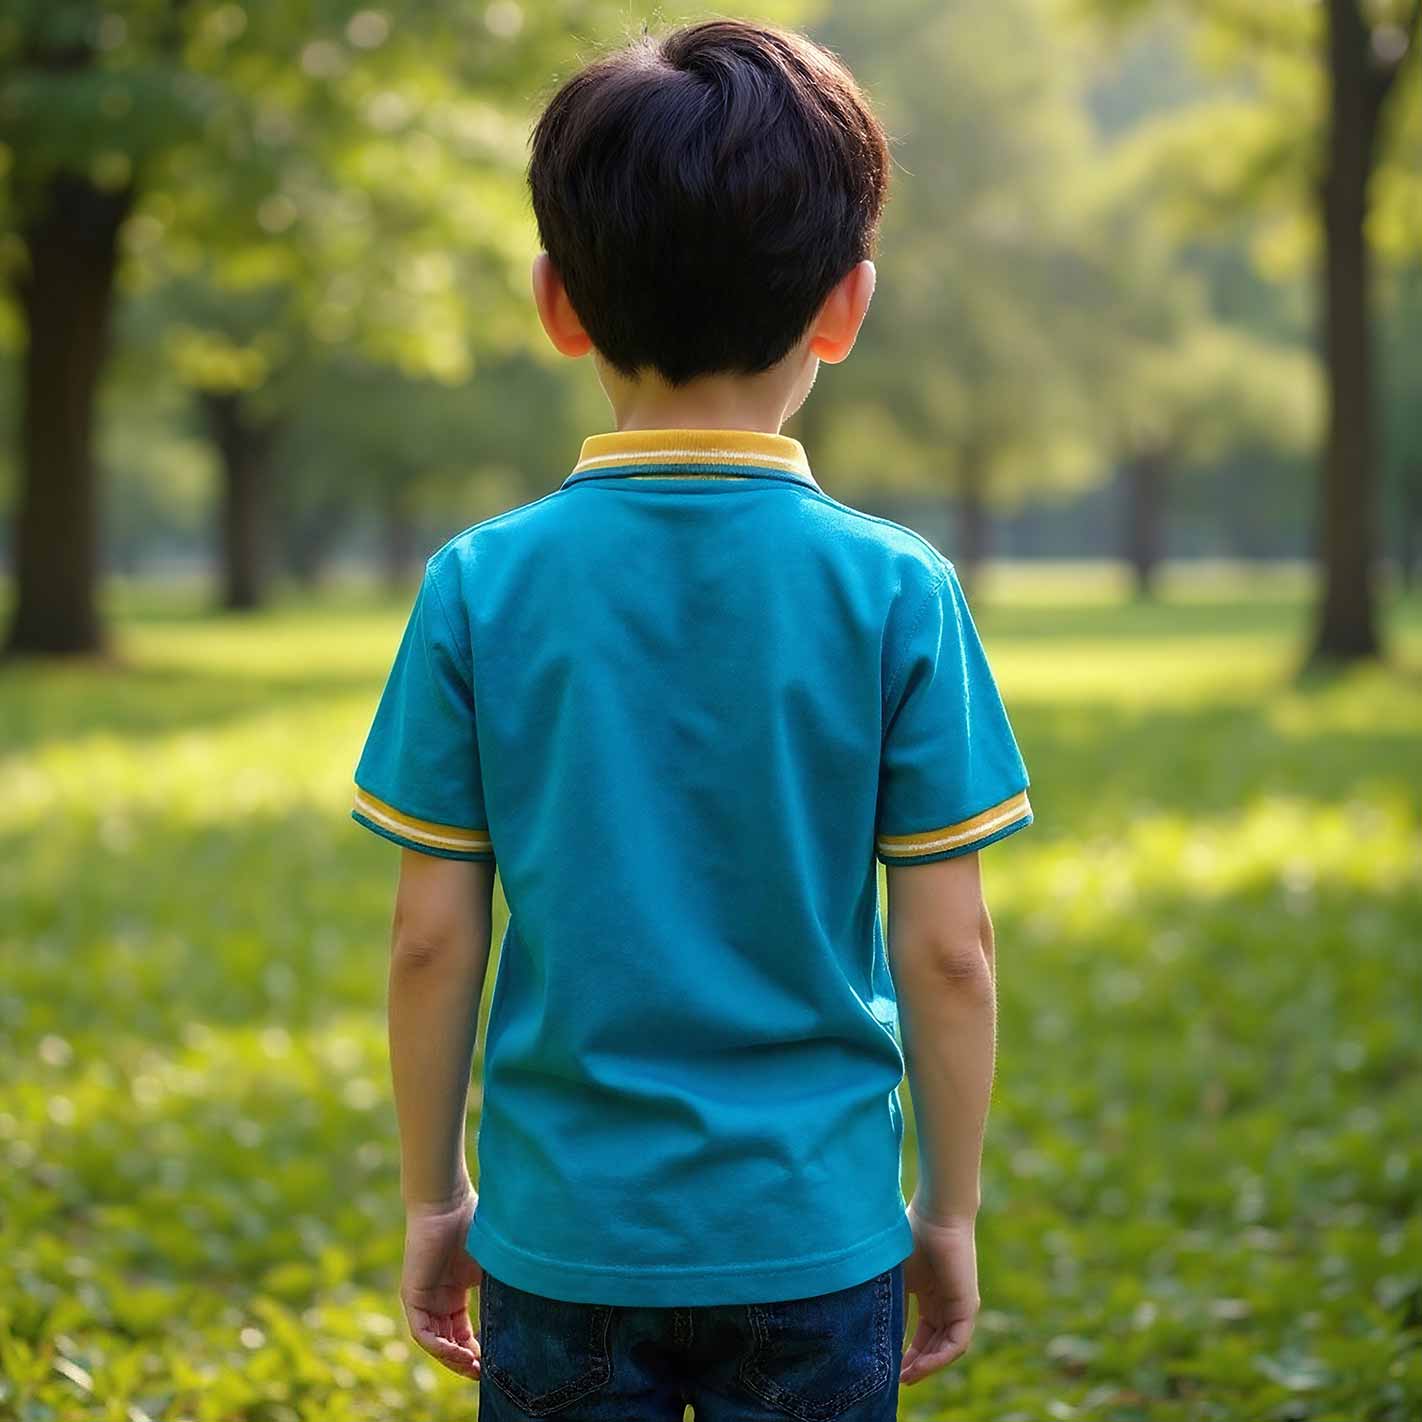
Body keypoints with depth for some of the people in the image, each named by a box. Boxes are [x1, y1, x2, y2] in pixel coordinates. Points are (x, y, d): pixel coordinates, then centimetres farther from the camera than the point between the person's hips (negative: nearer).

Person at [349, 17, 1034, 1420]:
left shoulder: (481, 587, -7)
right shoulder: (897, 591, -9)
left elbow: (433, 940, -4)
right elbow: (947, 951, -6)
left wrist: (431, 1194, 9)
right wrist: (952, 1207, 7)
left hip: (562, 1235, 1)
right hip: (813, 1236, 0)